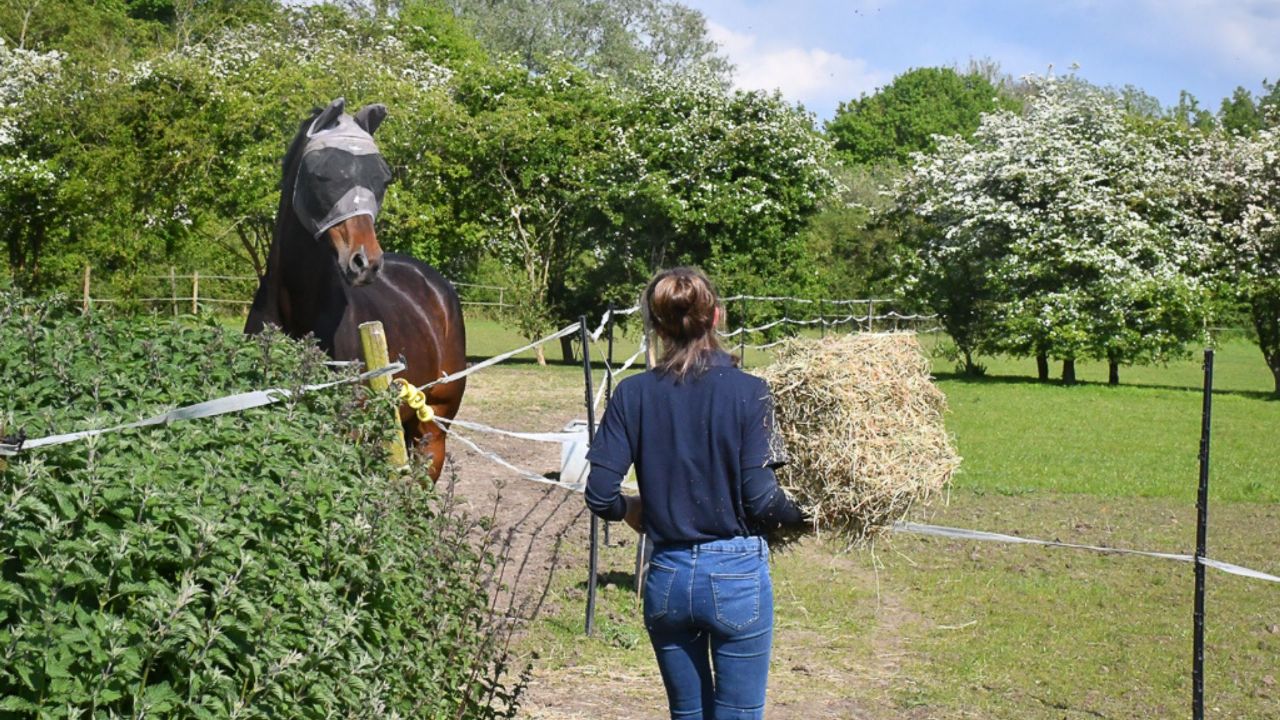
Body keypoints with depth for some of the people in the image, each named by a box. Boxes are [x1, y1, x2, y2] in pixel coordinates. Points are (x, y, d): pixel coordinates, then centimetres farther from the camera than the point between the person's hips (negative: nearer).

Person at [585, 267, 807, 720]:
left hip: (667, 577, 3)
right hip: (736, 578, -3)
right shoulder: (747, 393, -10)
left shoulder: (633, 395, -2)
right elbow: (760, 500, -13)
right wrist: (812, 513, 6)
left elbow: (600, 496, -5)